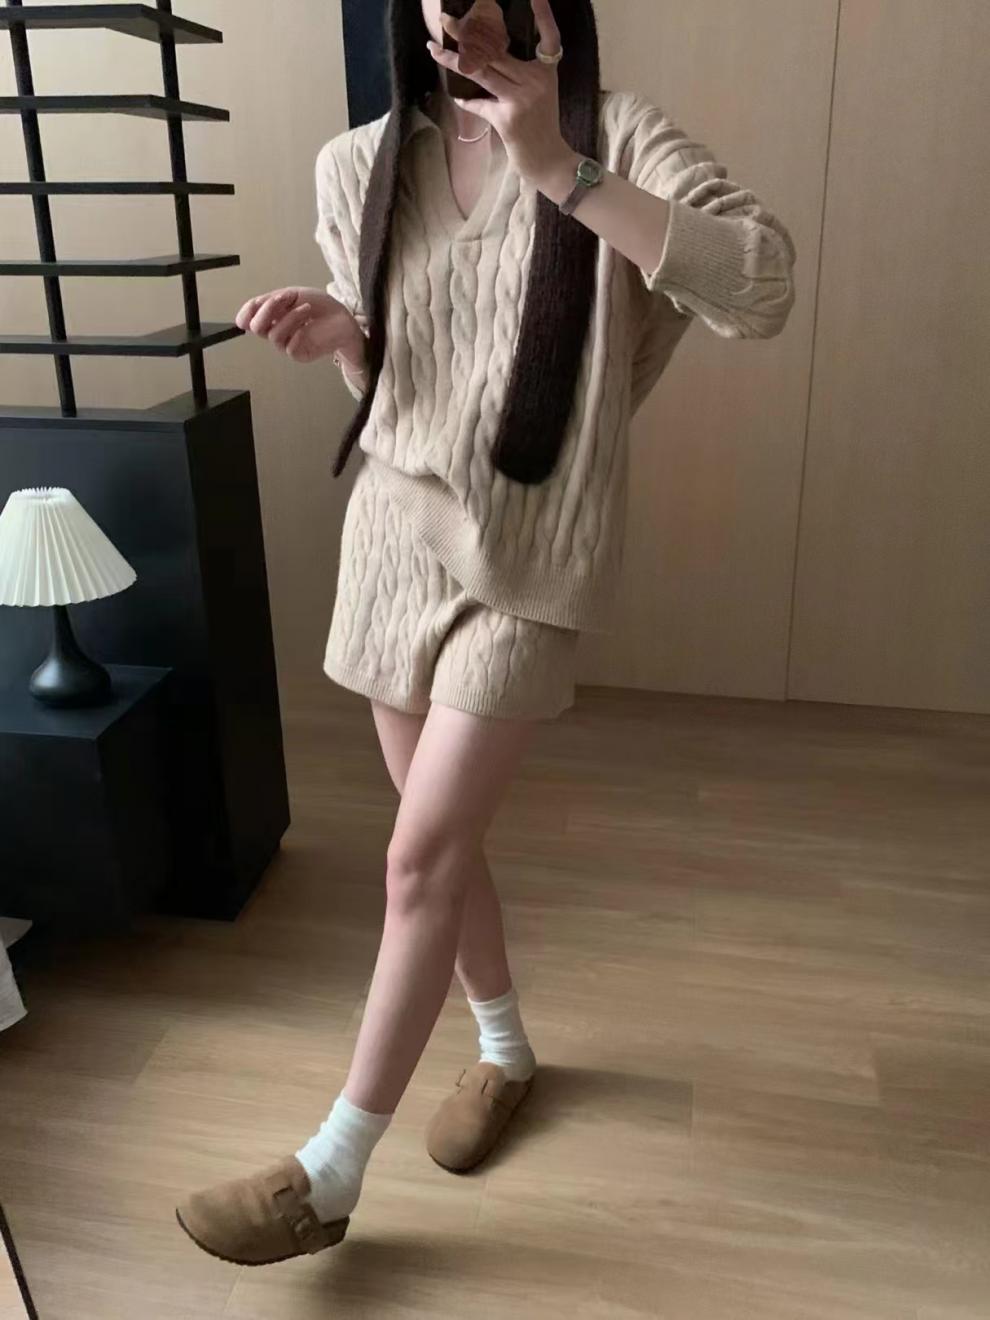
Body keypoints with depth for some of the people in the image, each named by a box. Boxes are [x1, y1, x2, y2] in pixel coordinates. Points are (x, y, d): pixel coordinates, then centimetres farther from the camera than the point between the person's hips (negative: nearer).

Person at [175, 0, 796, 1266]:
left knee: (420, 856, -6)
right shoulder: (361, 164, 5)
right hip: (394, 537, 5)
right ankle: (505, 1049, 41)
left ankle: (329, 1174, 13)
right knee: (444, 838, 14)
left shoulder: (615, 135, -7)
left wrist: (560, 170, -27)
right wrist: (338, 333, -8)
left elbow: (763, 287, -23)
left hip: (530, 560, -5)